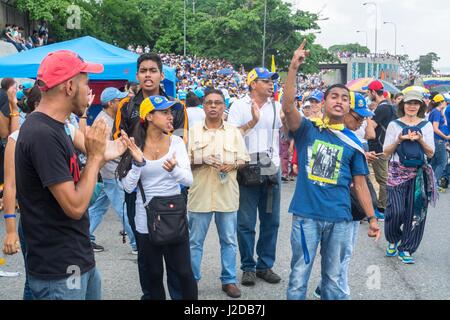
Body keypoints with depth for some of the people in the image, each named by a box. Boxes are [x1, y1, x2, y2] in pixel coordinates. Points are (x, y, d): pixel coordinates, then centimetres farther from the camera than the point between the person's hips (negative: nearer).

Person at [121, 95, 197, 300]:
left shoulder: (176, 142, -4)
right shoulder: (135, 145, -4)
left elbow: (188, 180, -14)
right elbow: (128, 187, -7)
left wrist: (173, 169, -34)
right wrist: (137, 163, -23)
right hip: (145, 220, 0)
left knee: (183, 272, 3)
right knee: (152, 275, 13)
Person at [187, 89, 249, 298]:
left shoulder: (234, 132, 6)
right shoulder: (193, 132, 3)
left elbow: (243, 160, 7)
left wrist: (232, 165, -13)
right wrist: (202, 160, -17)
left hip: (227, 195, 1)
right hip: (200, 194, -1)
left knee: (229, 240, 7)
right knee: (195, 241, 6)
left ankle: (229, 280, 18)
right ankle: (192, 280, 18)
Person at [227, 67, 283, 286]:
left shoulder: (276, 107, 9)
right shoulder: (240, 106, -2)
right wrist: (252, 122, -19)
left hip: (272, 170, 4)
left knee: (271, 221, 8)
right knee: (246, 223, 2)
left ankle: (265, 265, 19)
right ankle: (248, 267, 13)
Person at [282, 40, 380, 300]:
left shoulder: (353, 143, 6)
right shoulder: (307, 130, 0)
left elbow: (360, 183, 10)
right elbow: (288, 107, -19)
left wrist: (372, 217, 6)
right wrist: (294, 69, -27)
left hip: (340, 218, 2)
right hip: (306, 215, -2)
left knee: (334, 278, 13)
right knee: (299, 276, 7)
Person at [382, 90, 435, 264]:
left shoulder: (426, 125, 8)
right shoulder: (394, 125, 4)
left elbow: (430, 153, 5)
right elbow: (386, 152, 2)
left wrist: (420, 140, -12)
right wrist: (399, 140, -14)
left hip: (419, 173, 2)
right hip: (397, 172, -1)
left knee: (415, 211, -2)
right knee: (396, 210, -10)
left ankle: (406, 248, 10)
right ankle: (393, 240, 18)